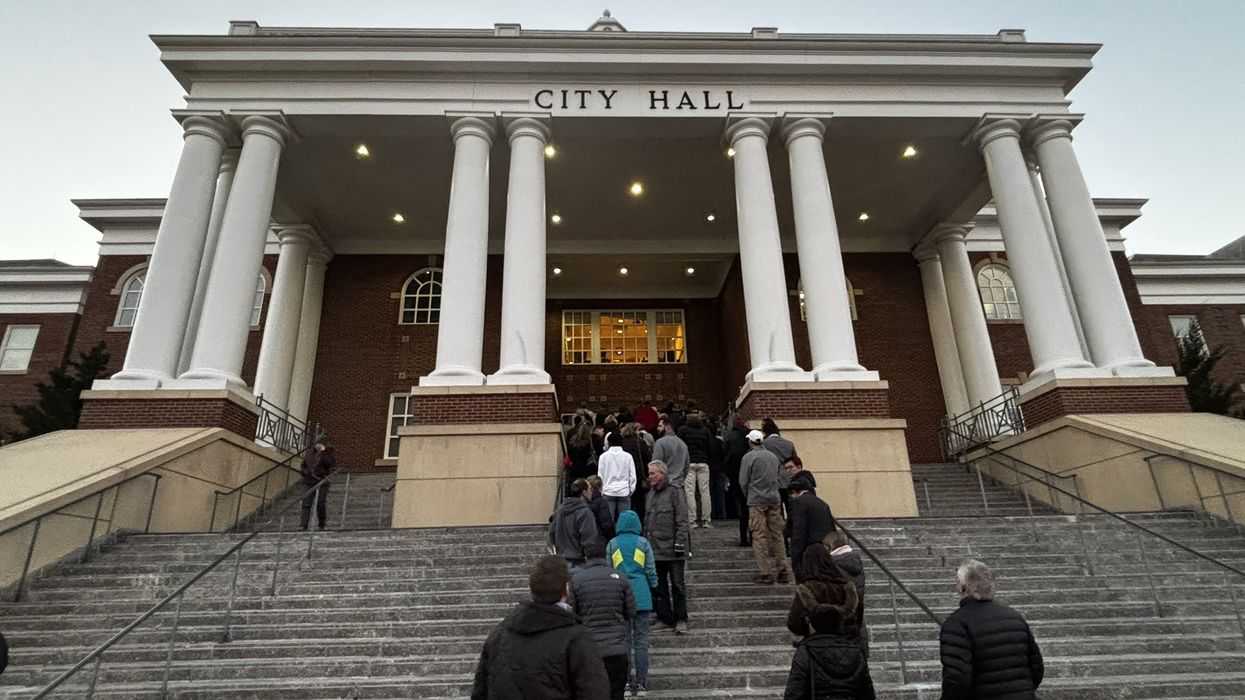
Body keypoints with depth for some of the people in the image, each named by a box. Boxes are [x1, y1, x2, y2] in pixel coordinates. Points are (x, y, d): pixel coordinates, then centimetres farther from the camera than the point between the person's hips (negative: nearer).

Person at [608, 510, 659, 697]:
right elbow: (651, 570, 2)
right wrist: (653, 586, 20)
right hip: (642, 596, -1)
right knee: (641, 640, 5)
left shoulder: (612, 544, 2)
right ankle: (641, 683, 7)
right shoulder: (643, 543, -1)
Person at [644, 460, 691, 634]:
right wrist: (645, 540, 15)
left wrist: (680, 543, -14)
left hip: (672, 549, -7)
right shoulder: (651, 494, 13)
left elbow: (682, 521, -10)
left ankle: (681, 620, 12)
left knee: (677, 584, 1)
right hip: (654, 547, 7)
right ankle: (664, 618, 22)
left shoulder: (675, 492, -8)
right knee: (659, 585, 11)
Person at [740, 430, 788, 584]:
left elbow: (743, 482, -4)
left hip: (757, 501, -5)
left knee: (760, 537, -1)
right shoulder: (773, 456, 10)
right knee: (777, 535, 9)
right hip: (774, 499, 5)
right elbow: (779, 477, 16)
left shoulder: (748, 457, -6)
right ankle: (782, 571, 13)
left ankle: (765, 573, -1)